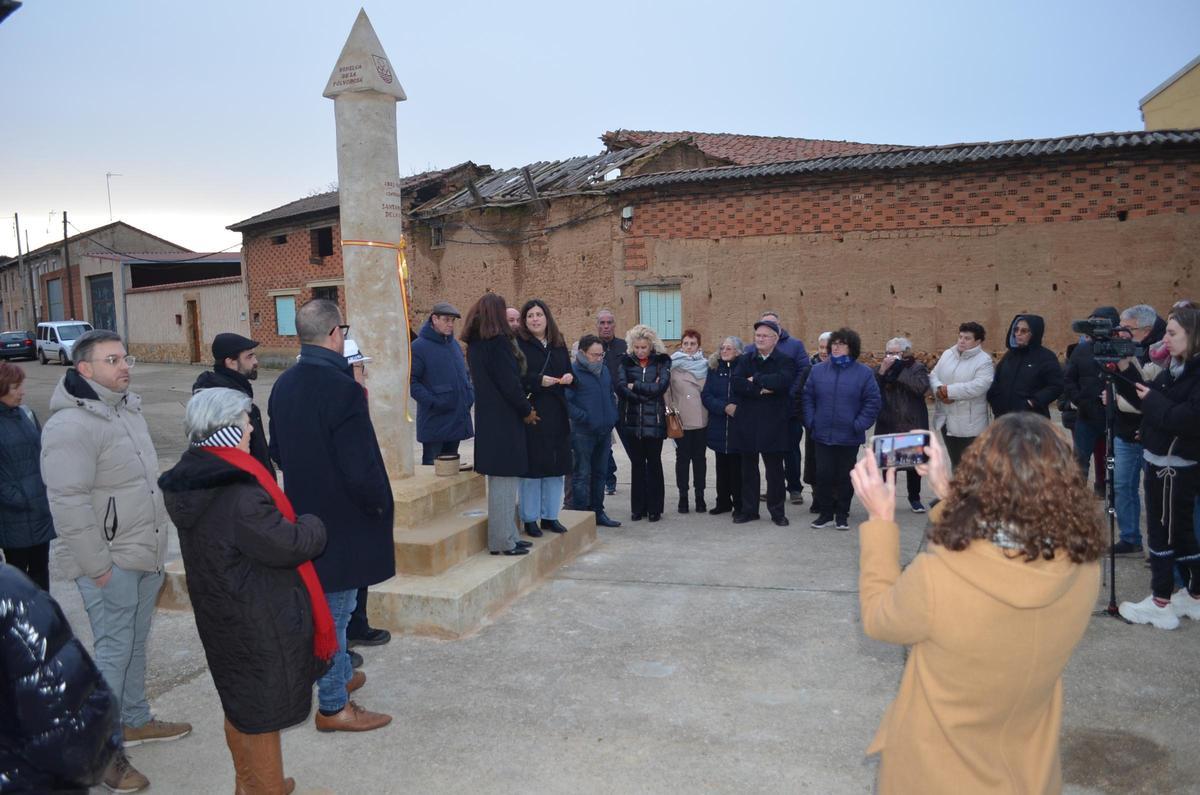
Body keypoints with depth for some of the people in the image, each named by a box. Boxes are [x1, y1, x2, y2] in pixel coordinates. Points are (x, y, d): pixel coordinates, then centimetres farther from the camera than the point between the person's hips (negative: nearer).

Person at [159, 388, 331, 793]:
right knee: (262, 710, 9)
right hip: (256, 623, -9)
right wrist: (313, 524, -5)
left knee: (239, 702, 24)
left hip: (219, 613, 9)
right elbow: (291, 545, -24)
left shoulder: (192, 476, -1)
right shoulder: (239, 494, -30)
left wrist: (291, 522, 3)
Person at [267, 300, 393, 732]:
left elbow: (277, 449, 13)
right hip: (341, 518, -8)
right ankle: (333, 706, 16)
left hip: (305, 513, 9)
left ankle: (339, 674, 41)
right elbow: (362, 465, -25)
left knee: (321, 604, 23)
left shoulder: (284, 385, 2)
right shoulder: (341, 388, -24)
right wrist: (379, 502, -8)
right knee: (334, 610, 3)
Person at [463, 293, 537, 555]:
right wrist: (527, 411, -3)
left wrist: (523, 408, 16)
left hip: (487, 420, 9)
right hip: (504, 421, -9)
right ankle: (503, 541, 4)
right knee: (505, 479, -2)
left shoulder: (474, 344, 10)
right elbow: (509, 383, -17)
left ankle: (506, 536, 23)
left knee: (501, 480, 15)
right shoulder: (499, 342, -16)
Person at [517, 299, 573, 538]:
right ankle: (529, 519, 11)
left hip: (557, 414, 6)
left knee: (556, 466, 9)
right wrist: (538, 380, -21)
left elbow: (568, 371, 19)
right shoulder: (518, 344, -5)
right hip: (530, 412, -5)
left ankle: (550, 516, 22)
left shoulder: (559, 343, 12)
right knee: (532, 466, -1)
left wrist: (569, 377, -3)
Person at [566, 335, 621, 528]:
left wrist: (612, 417, 13)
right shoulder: (574, 372, -11)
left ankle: (598, 512, 24)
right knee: (582, 475, -1)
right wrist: (583, 417, -18)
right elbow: (566, 401, -18)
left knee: (600, 473, 14)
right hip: (583, 432, -7)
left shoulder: (605, 370, 11)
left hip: (604, 431, 7)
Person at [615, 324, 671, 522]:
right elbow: (621, 388, -9)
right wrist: (648, 392, -14)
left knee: (653, 463, 6)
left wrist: (634, 386, -8)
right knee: (637, 463, 9)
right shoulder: (626, 362, 6)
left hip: (654, 421, -1)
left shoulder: (662, 362, 3)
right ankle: (638, 507, 17)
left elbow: (661, 387, -12)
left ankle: (654, 508, 14)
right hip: (631, 421, 2)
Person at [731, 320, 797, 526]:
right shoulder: (745, 359, 8)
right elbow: (735, 382, -9)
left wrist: (755, 379, -13)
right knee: (748, 469, 10)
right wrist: (760, 389, -17)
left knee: (775, 469, 5)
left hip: (773, 424, -3)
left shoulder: (785, 361, -1)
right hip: (747, 422, 3)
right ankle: (749, 509, 21)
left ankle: (777, 511, 17)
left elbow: (782, 380, -22)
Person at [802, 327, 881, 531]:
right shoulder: (818, 370, 5)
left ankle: (842, 515, 22)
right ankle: (825, 513, 18)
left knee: (845, 477, 9)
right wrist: (810, 422, -2)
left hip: (849, 437, -2)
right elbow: (808, 398, 8)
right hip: (822, 435, 2)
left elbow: (872, 402, -3)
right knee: (823, 475, 4)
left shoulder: (864, 373, -3)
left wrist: (859, 425, -11)